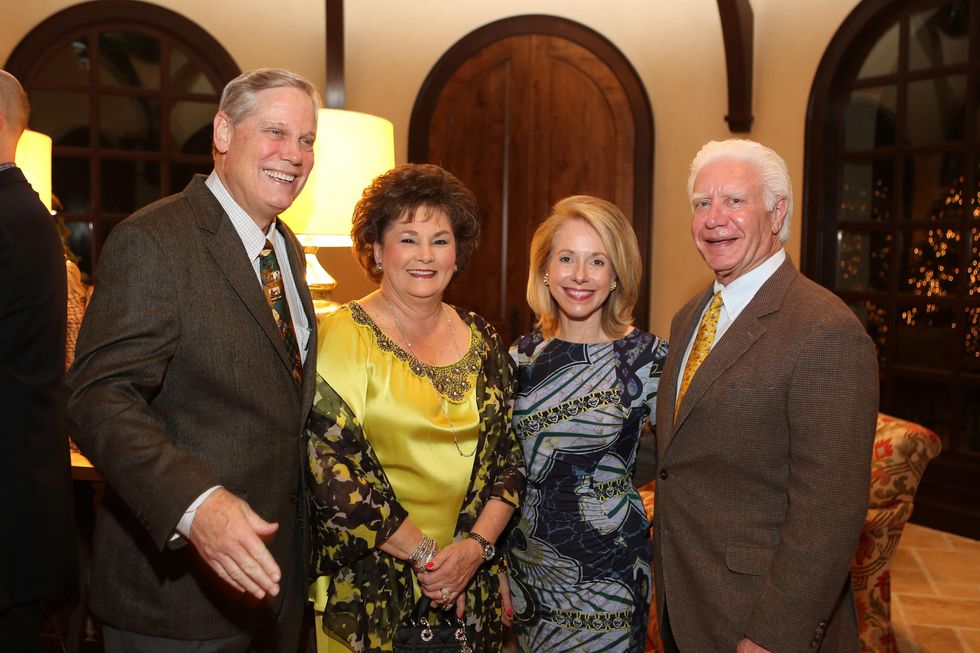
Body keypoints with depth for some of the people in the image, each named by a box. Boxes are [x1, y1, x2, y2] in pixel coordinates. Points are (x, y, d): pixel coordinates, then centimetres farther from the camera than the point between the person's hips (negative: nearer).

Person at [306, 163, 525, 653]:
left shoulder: (482, 342, 4)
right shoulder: (344, 336, -10)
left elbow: (509, 456, 5)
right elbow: (330, 467, -17)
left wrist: (476, 545, -9)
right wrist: (424, 552, -15)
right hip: (369, 588, -4)